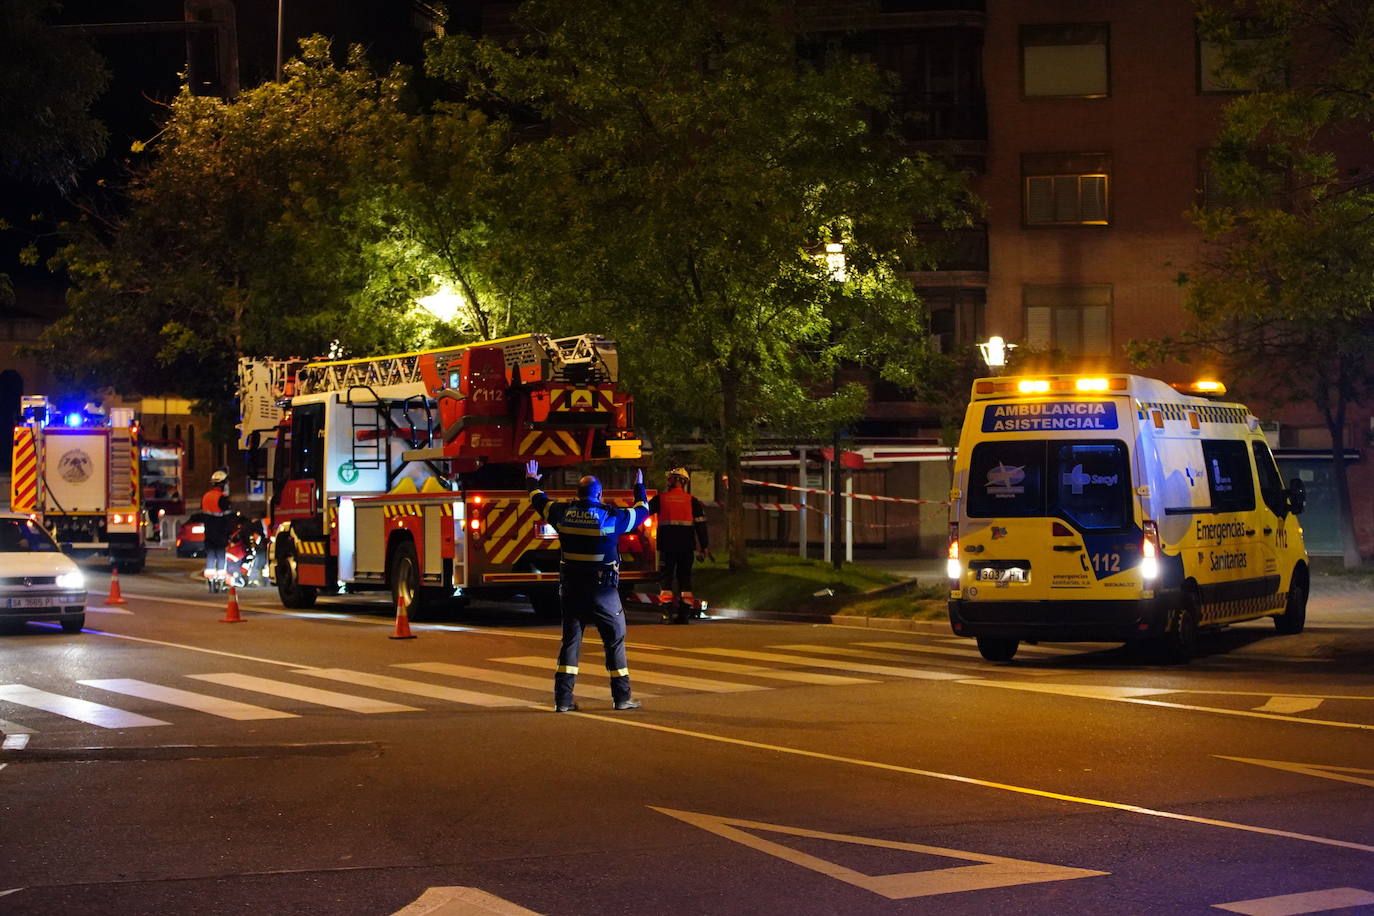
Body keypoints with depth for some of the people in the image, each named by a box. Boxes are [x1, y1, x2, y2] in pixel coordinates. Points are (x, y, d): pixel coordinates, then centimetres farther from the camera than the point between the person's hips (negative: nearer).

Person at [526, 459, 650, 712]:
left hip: (571, 587, 3)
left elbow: (539, 501, 18)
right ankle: (622, 697, 7)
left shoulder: (563, 513, 0)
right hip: (603, 589, -3)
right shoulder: (610, 517, -8)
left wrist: (532, 481, 39)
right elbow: (641, 512, 8)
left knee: (570, 640, 10)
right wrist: (639, 487, 26)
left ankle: (563, 699, 6)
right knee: (615, 640, 6)